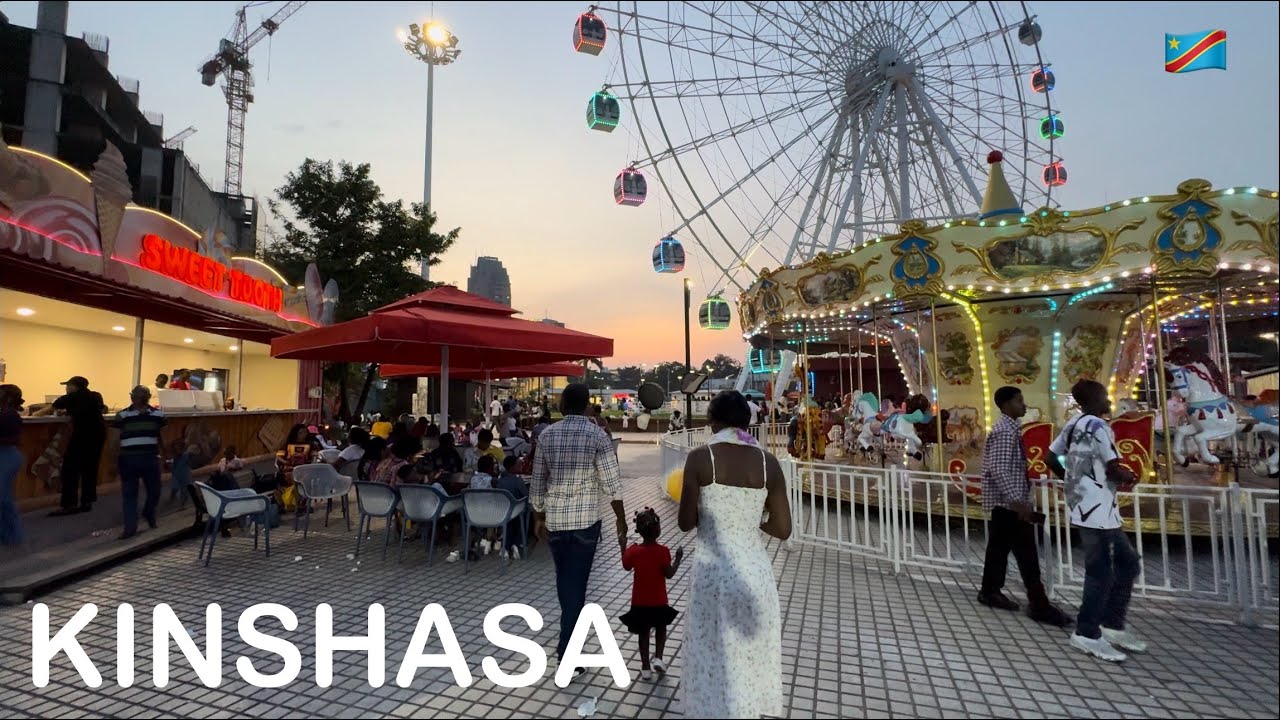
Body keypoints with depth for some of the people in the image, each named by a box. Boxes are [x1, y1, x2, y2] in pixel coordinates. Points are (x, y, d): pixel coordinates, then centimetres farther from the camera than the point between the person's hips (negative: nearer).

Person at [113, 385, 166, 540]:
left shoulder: (158, 414, 3)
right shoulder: (123, 415, -2)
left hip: (150, 458, 2)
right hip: (129, 459, -1)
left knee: (155, 491, 11)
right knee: (129, 494, 4)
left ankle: (148, 513, 41)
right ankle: (130, 527, 12)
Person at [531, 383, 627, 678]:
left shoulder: (546, 435, 0)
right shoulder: (598, 435, -10)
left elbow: (538, 481, 3)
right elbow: (612, 483, -11)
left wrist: (538, 516, 15)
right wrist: (621, 521, -2)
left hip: (554, 518, 3)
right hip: (585, 519, -3)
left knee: (563, 579, 20)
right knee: (576, 583, 5)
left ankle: (568, 637, 36)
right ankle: (567, 654, 10)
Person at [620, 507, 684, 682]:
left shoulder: (633, 551, -11)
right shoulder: (662, 551, -20)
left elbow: (626, 567, 7)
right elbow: (669, 574, -15)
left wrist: (623, 546, 14)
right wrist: (678, 558, -3)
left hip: (639, 602, 2)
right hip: (659, 602, -2)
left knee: (643, 633, 17)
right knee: (661, 628, 24)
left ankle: (645, 667, 21)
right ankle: (658, 658, 11)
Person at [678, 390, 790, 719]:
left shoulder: (699, 458, -12)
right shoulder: (768, 461, -4)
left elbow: (686, 523, -8)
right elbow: (783, 529, -2)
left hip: (715, 570, -3)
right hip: (755, 571, 3)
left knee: (717, 658, 15)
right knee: (753, 656, 22)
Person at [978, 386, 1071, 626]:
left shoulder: (1010, 428, 13)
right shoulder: (1005, 431, -19)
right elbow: (999, 470, -26)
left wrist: (1017, 499, 22)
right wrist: (1018, 501, -26)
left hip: (1003, 502, 10)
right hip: (1008, 503, -10)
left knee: (999, 548, 16)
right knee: (1026, 553, -3)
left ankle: (990, 592, 25)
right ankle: (1039, 605, 4)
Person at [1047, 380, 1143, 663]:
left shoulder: (1073, 425, 11)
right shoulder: (1098, 426, -15)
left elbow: (1051, 458, 16)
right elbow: (1114, 468, -20)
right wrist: (1129, 478, 1)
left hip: (1084, 507, 9)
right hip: (1097, 509, -9)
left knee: (1127, 561, 18)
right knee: (1101, 572, 0)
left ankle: (1112, 625, 25)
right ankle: (1087, 634, 9)